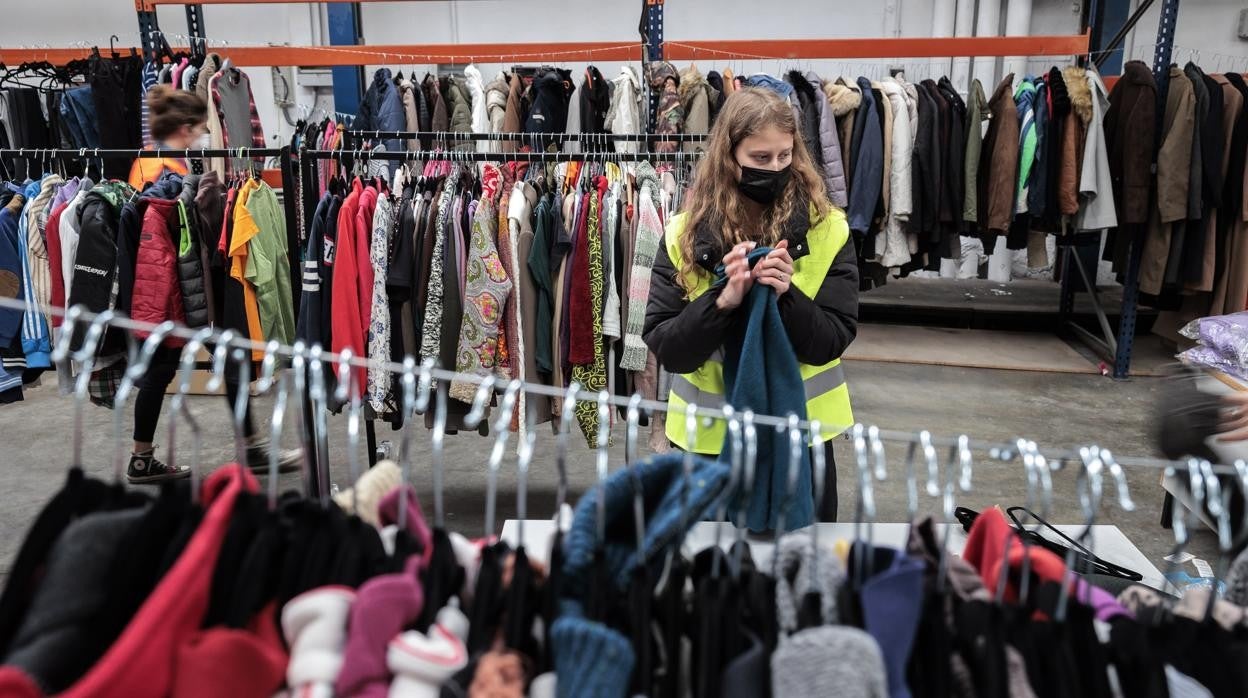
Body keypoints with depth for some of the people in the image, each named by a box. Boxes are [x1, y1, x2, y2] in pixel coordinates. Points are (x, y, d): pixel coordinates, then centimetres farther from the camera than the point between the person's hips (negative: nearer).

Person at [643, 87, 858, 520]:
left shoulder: (827, 230, -7)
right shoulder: (683, 235, -7)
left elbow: (834, 342, -9)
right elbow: (664, 349, -11)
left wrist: (787, 296, -26)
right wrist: (722, 300, -26)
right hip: (709, 433, 0)